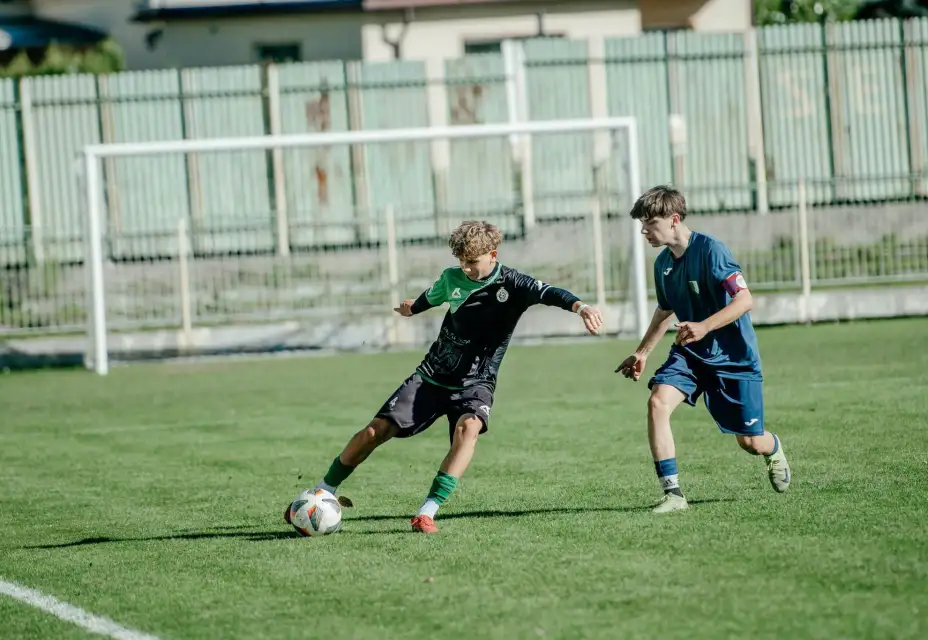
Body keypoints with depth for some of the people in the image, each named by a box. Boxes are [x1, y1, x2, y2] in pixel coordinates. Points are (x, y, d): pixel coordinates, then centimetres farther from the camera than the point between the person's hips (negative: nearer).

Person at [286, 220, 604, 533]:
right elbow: (431, 297, 23)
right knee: (375, 431, -6)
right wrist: (413, 307, 45)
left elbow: (549, 293, -30)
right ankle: (322, 493, 15)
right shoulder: (452, 278, -1)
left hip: (475, 384, -3)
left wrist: (580, 307, -51)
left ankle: (427, 512, -38)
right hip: (431, 378, 3)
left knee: (468, 427, -36)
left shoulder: (512, 285, -12)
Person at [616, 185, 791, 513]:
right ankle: (672, 493, -21)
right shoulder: (663, 263, 3)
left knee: (751, 442, 2)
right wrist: (642, 352, 25)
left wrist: (704, 327, -38)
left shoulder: (709, 250, -19)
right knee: (658, 401, -23)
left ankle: (774, 450, 43)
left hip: (734, 356, -5)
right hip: (690, 353, 6)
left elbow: (744, 299, -25)